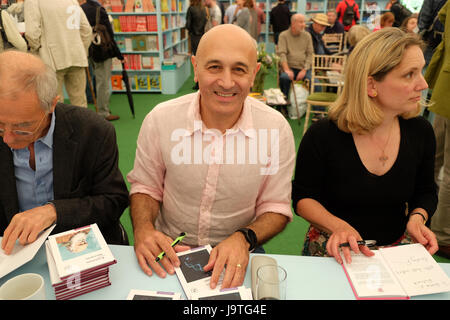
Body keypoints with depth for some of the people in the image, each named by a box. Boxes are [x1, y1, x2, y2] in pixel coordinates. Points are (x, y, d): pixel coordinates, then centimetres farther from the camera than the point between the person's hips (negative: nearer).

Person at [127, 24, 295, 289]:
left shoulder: (277, 128, -13)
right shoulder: (160, 119, -11)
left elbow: (276, 207, -4)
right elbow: (145, 186, 2)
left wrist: (244, 238, -22)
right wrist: (143, 229, -17)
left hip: (237, 256, 0)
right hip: (170, 252, 1)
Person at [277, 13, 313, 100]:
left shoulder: (307, 36, 14)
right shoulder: (284, 35, 6)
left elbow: (310, 54, 8)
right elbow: (281, 53, -5)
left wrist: (304, 70, -7)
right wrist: (287, 70, -19)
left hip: (304, 68, 2)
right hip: (290, 67, -2)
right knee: (284, 78, -33)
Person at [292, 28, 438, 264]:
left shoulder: (421, 132, -4)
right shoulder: (322, 135, -17)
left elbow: (426, 191, 12)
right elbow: (303, 197, -7)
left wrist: (417, 217, -9)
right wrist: (338, 226, -24)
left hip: (397, 246, 4)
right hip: (335, 247, -3)